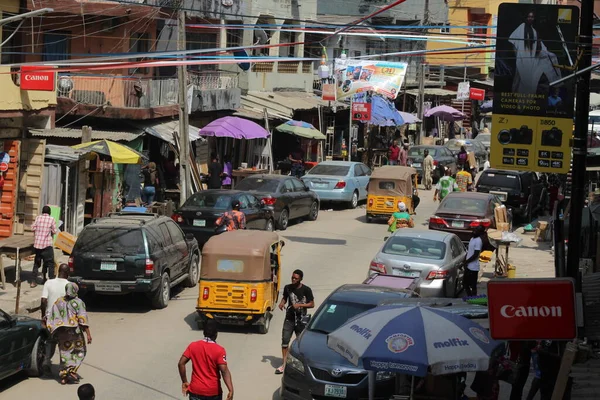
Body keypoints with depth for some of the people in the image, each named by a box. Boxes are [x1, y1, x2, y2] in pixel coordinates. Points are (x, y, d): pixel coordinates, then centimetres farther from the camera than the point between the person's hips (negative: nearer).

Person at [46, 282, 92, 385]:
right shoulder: (78, 303, -6)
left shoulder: (58, 302, 7)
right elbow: (83, 319, -13)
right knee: (79, 351, 12)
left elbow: (51, 319, 8)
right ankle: (72, 370, -4)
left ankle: (64, 376, 8)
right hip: (75, 333, -4)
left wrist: (54, 334, 16)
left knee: (64, 353, 11)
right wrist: (88, 334, -12)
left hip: (61, 333, 4)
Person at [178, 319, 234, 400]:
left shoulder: (193, 346, -3)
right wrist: (231, 390, -27)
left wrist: (184, 382, 4)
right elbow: (224, 370, -22)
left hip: (196, 390, 2)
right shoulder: (219, 350, -13)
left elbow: (181, 363, -5)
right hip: (213, 391, -2)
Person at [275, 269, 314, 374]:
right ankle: (284, 364, 5)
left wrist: (300, 305, -20)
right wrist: (282, 303, -4)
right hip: (289, 319, 3)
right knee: (285, 341, -2)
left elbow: (312, 304, -6)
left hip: (301, 320, -3)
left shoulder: (306, 290, -10)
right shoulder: (287, 288, 1)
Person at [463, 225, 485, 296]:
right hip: (468, 266, 10)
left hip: (473, 267, -10)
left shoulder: (478, 241, -17)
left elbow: (475, 255, -21)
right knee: (465, 283, 16)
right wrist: (466, 261, 10)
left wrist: (466, 261, -12)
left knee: (473, 286, -2)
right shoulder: (472, 239, 12)